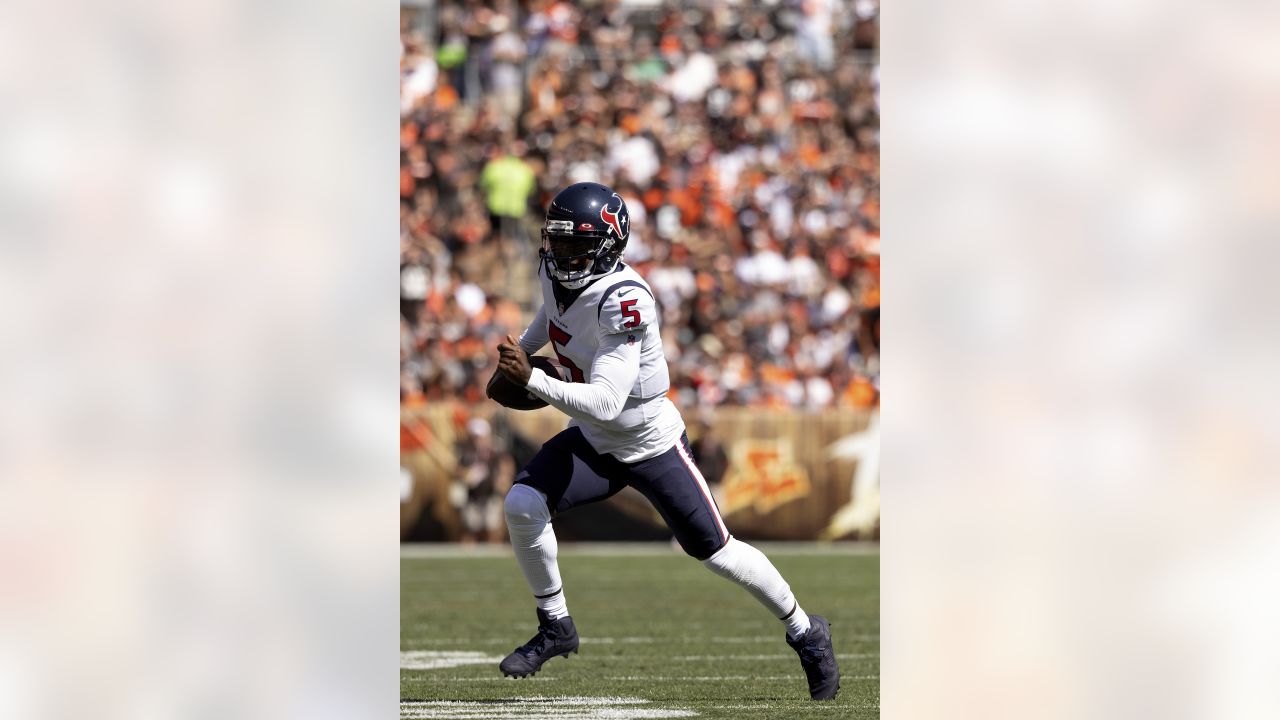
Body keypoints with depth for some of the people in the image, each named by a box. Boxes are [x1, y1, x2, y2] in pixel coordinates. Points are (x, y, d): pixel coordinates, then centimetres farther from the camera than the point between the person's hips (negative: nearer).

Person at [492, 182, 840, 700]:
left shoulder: (623, 300, -33)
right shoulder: (554, 271, -9)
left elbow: (605, 403, -39)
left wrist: (531, 379, -44)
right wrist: (518, 350, 16)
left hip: (652, 445, -6)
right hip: (594, 443, 6)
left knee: (715, 551, 4)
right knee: (522, 506, -16)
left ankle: (805, 633, 26)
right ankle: (556, 629, 3)